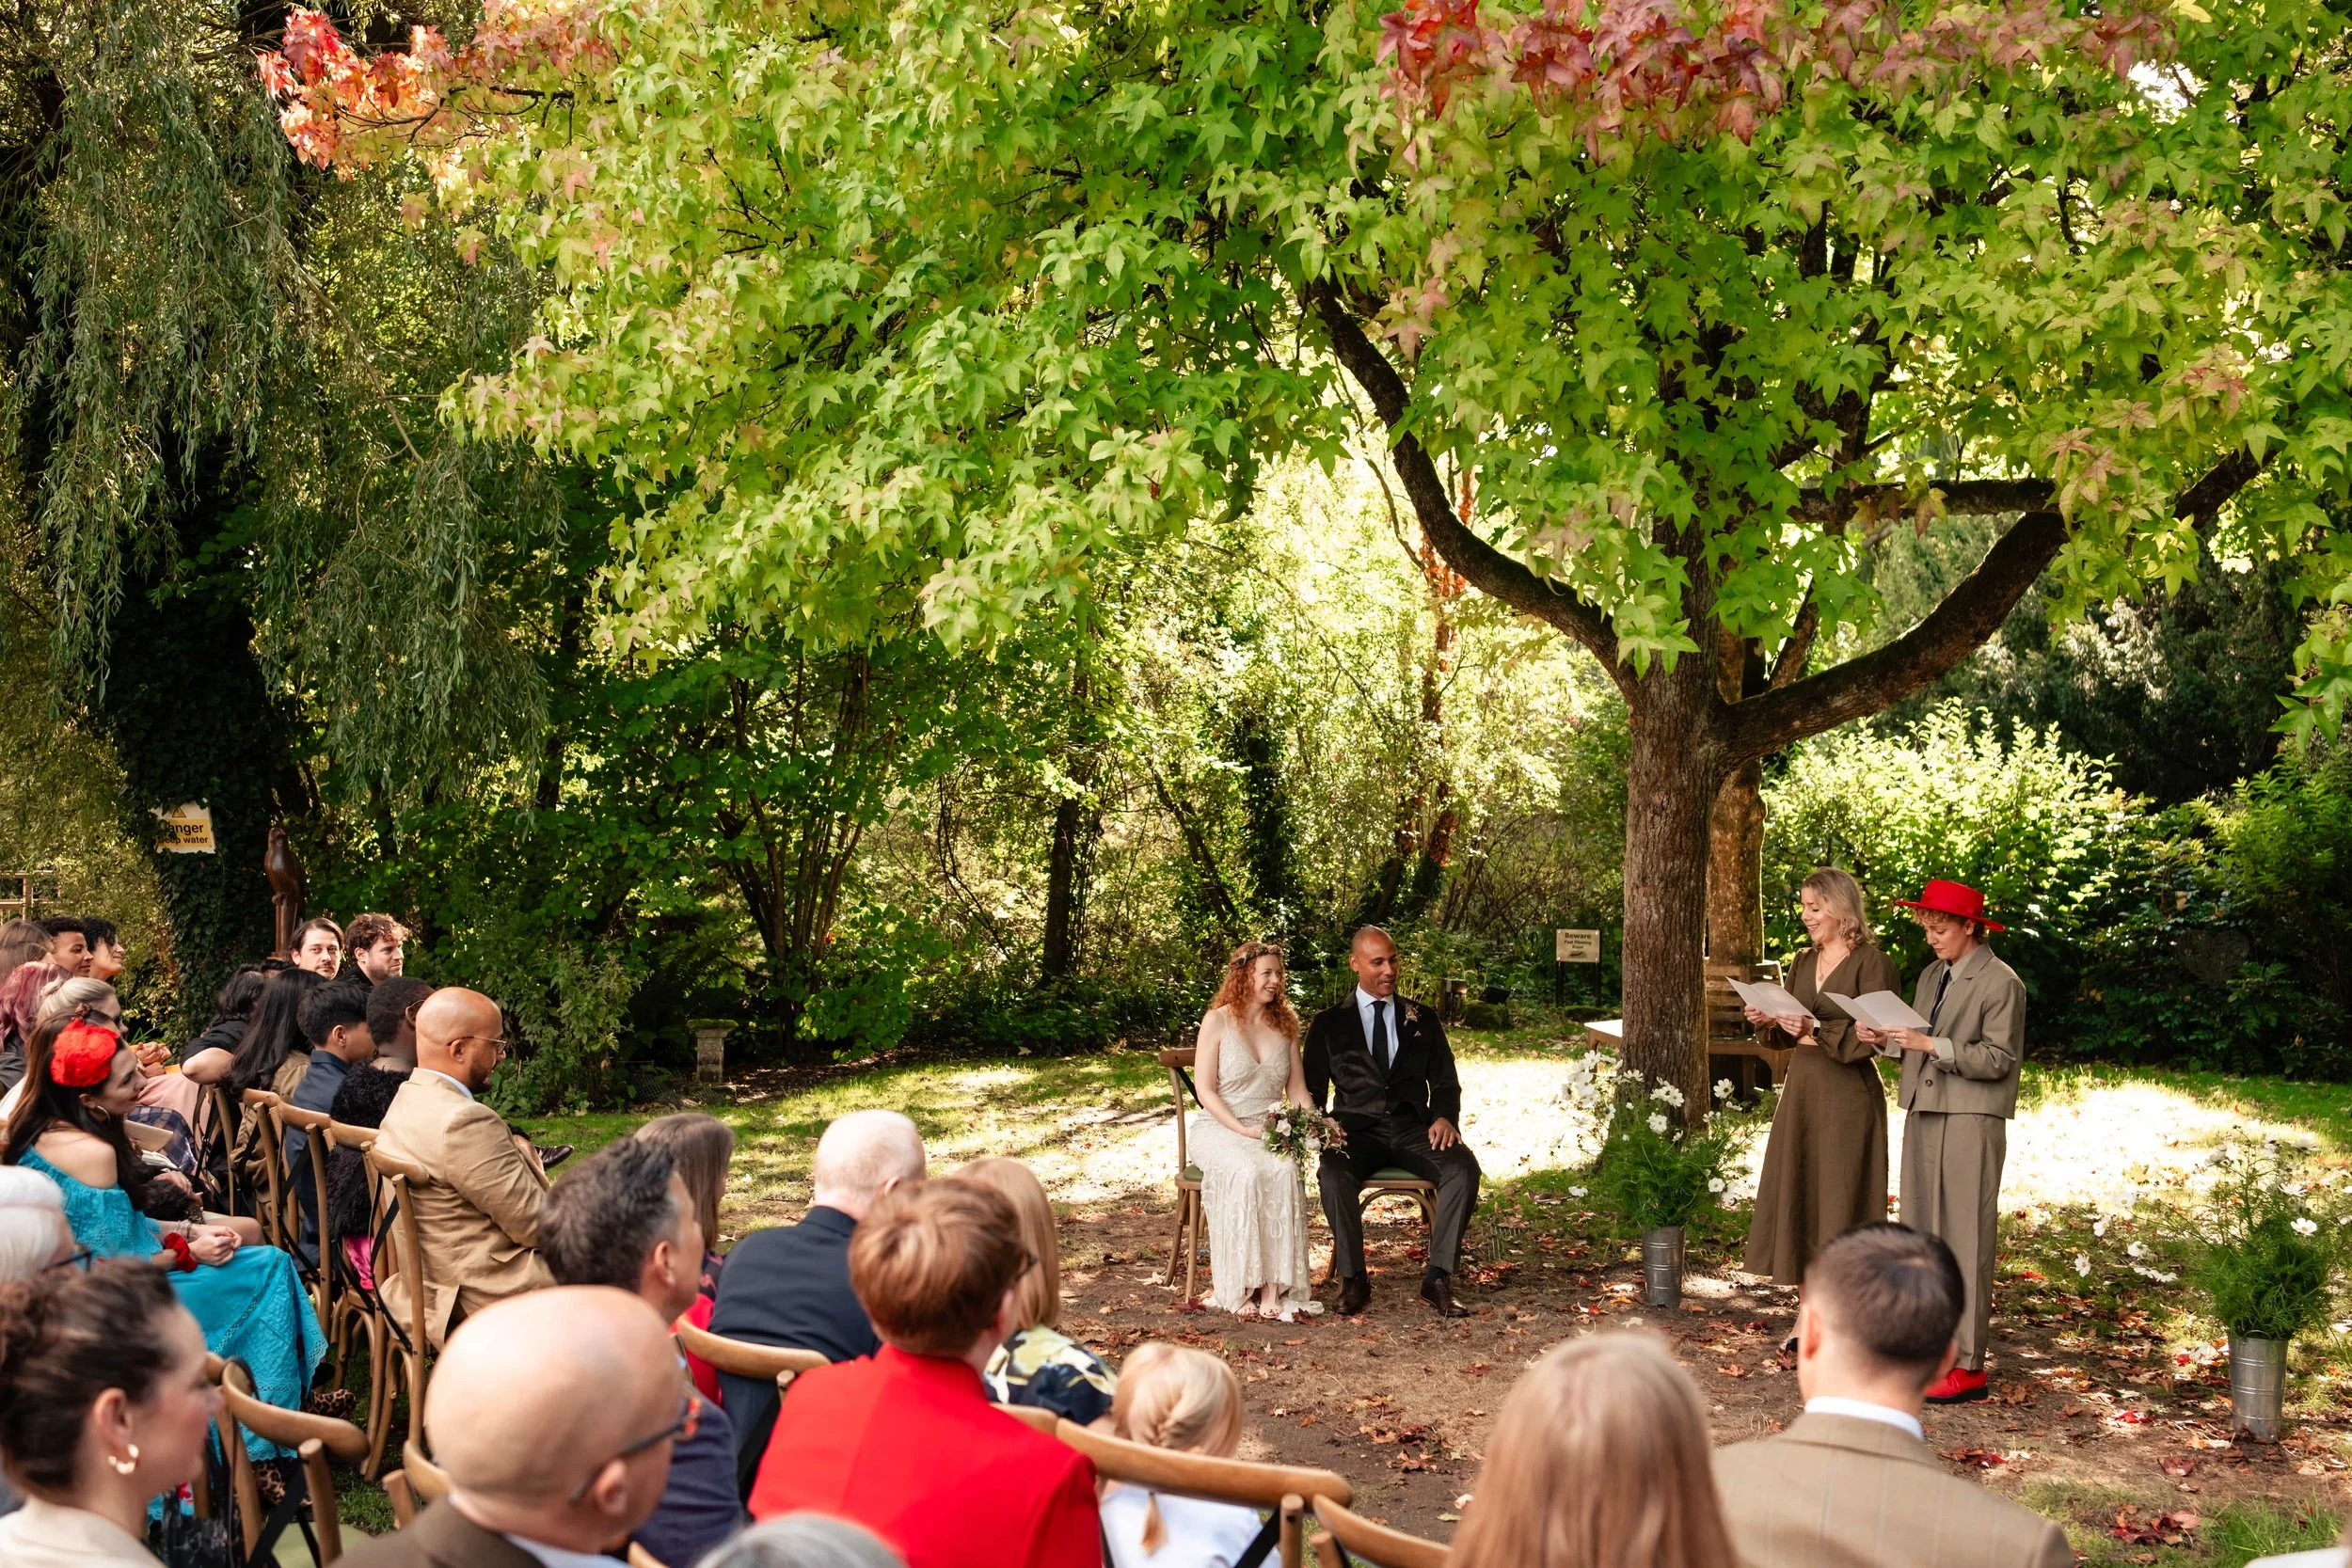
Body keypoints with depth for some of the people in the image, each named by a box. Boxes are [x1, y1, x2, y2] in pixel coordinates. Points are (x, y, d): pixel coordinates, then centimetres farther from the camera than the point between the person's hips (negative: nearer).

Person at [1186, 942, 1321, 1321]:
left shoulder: (1285, 1025, 14)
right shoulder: (1217, 1022, 0)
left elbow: (1297, 1089, 15)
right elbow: (1205, 1090, -4)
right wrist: (1243, 1129, -16)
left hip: (1273, 1132, 3)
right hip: (1219, 1130, -3)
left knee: (1286, 1172, -32)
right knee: (1246, 1173, -37)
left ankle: (1275, 1289, -34)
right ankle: (1244, 1287, -30)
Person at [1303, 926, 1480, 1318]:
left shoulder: (1423, 1020, 17)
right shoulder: (1329, 1024, 12)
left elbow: (1445, 1083, 14)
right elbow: (1312, 1090, 10)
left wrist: (1445, 1117, -8)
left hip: (1413, 1130, 2)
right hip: (1357, 1131, -1)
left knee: (1464, 1168, -29)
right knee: (1334, 1175, -35)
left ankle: (1438, 1277, -21)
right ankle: (1353, 1279, -19)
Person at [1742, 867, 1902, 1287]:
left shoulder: (1871, 963, -9)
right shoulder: (1804, 962, 13)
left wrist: (1817, 1031, -24)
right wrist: (1772, 1021, -2)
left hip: (1848, 1094, -7)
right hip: (1801, 1086, 7)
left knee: (1841, 1199, -3)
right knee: (1798, 1189, 8)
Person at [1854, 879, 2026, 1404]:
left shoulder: (2001, 983, -7)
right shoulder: (1932, 975, 17)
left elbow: (1998, 1058, -13)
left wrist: (1931, 1045, -20)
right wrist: (1885, 1038, -1)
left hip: (1970, 1123, -8)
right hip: (1923, 1115, 8)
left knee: (1965, 1239, -6)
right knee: (1921, 1234, 10)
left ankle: (1966, 1365, -2)